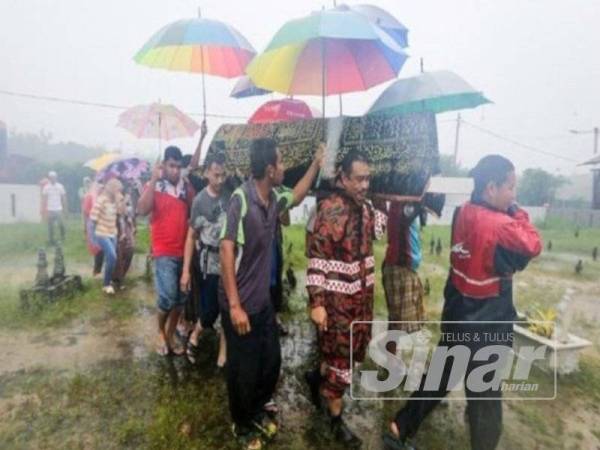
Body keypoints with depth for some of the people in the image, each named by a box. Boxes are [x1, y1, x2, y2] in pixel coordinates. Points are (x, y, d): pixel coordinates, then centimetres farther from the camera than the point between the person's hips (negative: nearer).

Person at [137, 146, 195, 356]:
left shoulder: (186, 187, 6)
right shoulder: (154, 186, -4)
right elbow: (142, 210, -21)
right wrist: (153, 180, -22)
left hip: (184, 251, 5)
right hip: (164, 252, -4)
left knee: (180, 298, 11)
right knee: (167, 297, -11)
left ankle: (170, 335, 29)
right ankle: (161, 332, 18)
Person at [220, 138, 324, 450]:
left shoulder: (274, 197, -2)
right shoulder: (241, 198, -23)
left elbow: (297, 196, 22)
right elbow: (226, 251, -24)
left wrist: (317, 162, 20)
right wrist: (234, 306, -24)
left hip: (263, 300, 7)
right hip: (241, 305, -7)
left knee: (271, 362, 21)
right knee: (243, 370, 13)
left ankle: (257, 412, 48)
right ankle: (242, 424, 41)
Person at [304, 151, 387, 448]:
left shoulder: (366, 207, 5)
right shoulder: (329, 209, -17)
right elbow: (316, 259, -18)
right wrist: (316, 303, -20)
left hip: (362, 295, 7)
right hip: (336, 298, -7)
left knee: (355, 350, 20)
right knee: (340, 356, 7)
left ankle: (317, 377, 45)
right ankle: (336, 417, 28)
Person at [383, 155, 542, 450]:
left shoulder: (464, 213, -2)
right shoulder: (499, 226, -25)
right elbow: (533, 246, -8)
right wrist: (518, 213, -1)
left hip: (457, 318, 8)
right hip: (484, 329, -7)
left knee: (439, 377, 22)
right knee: (485, 400, 13)